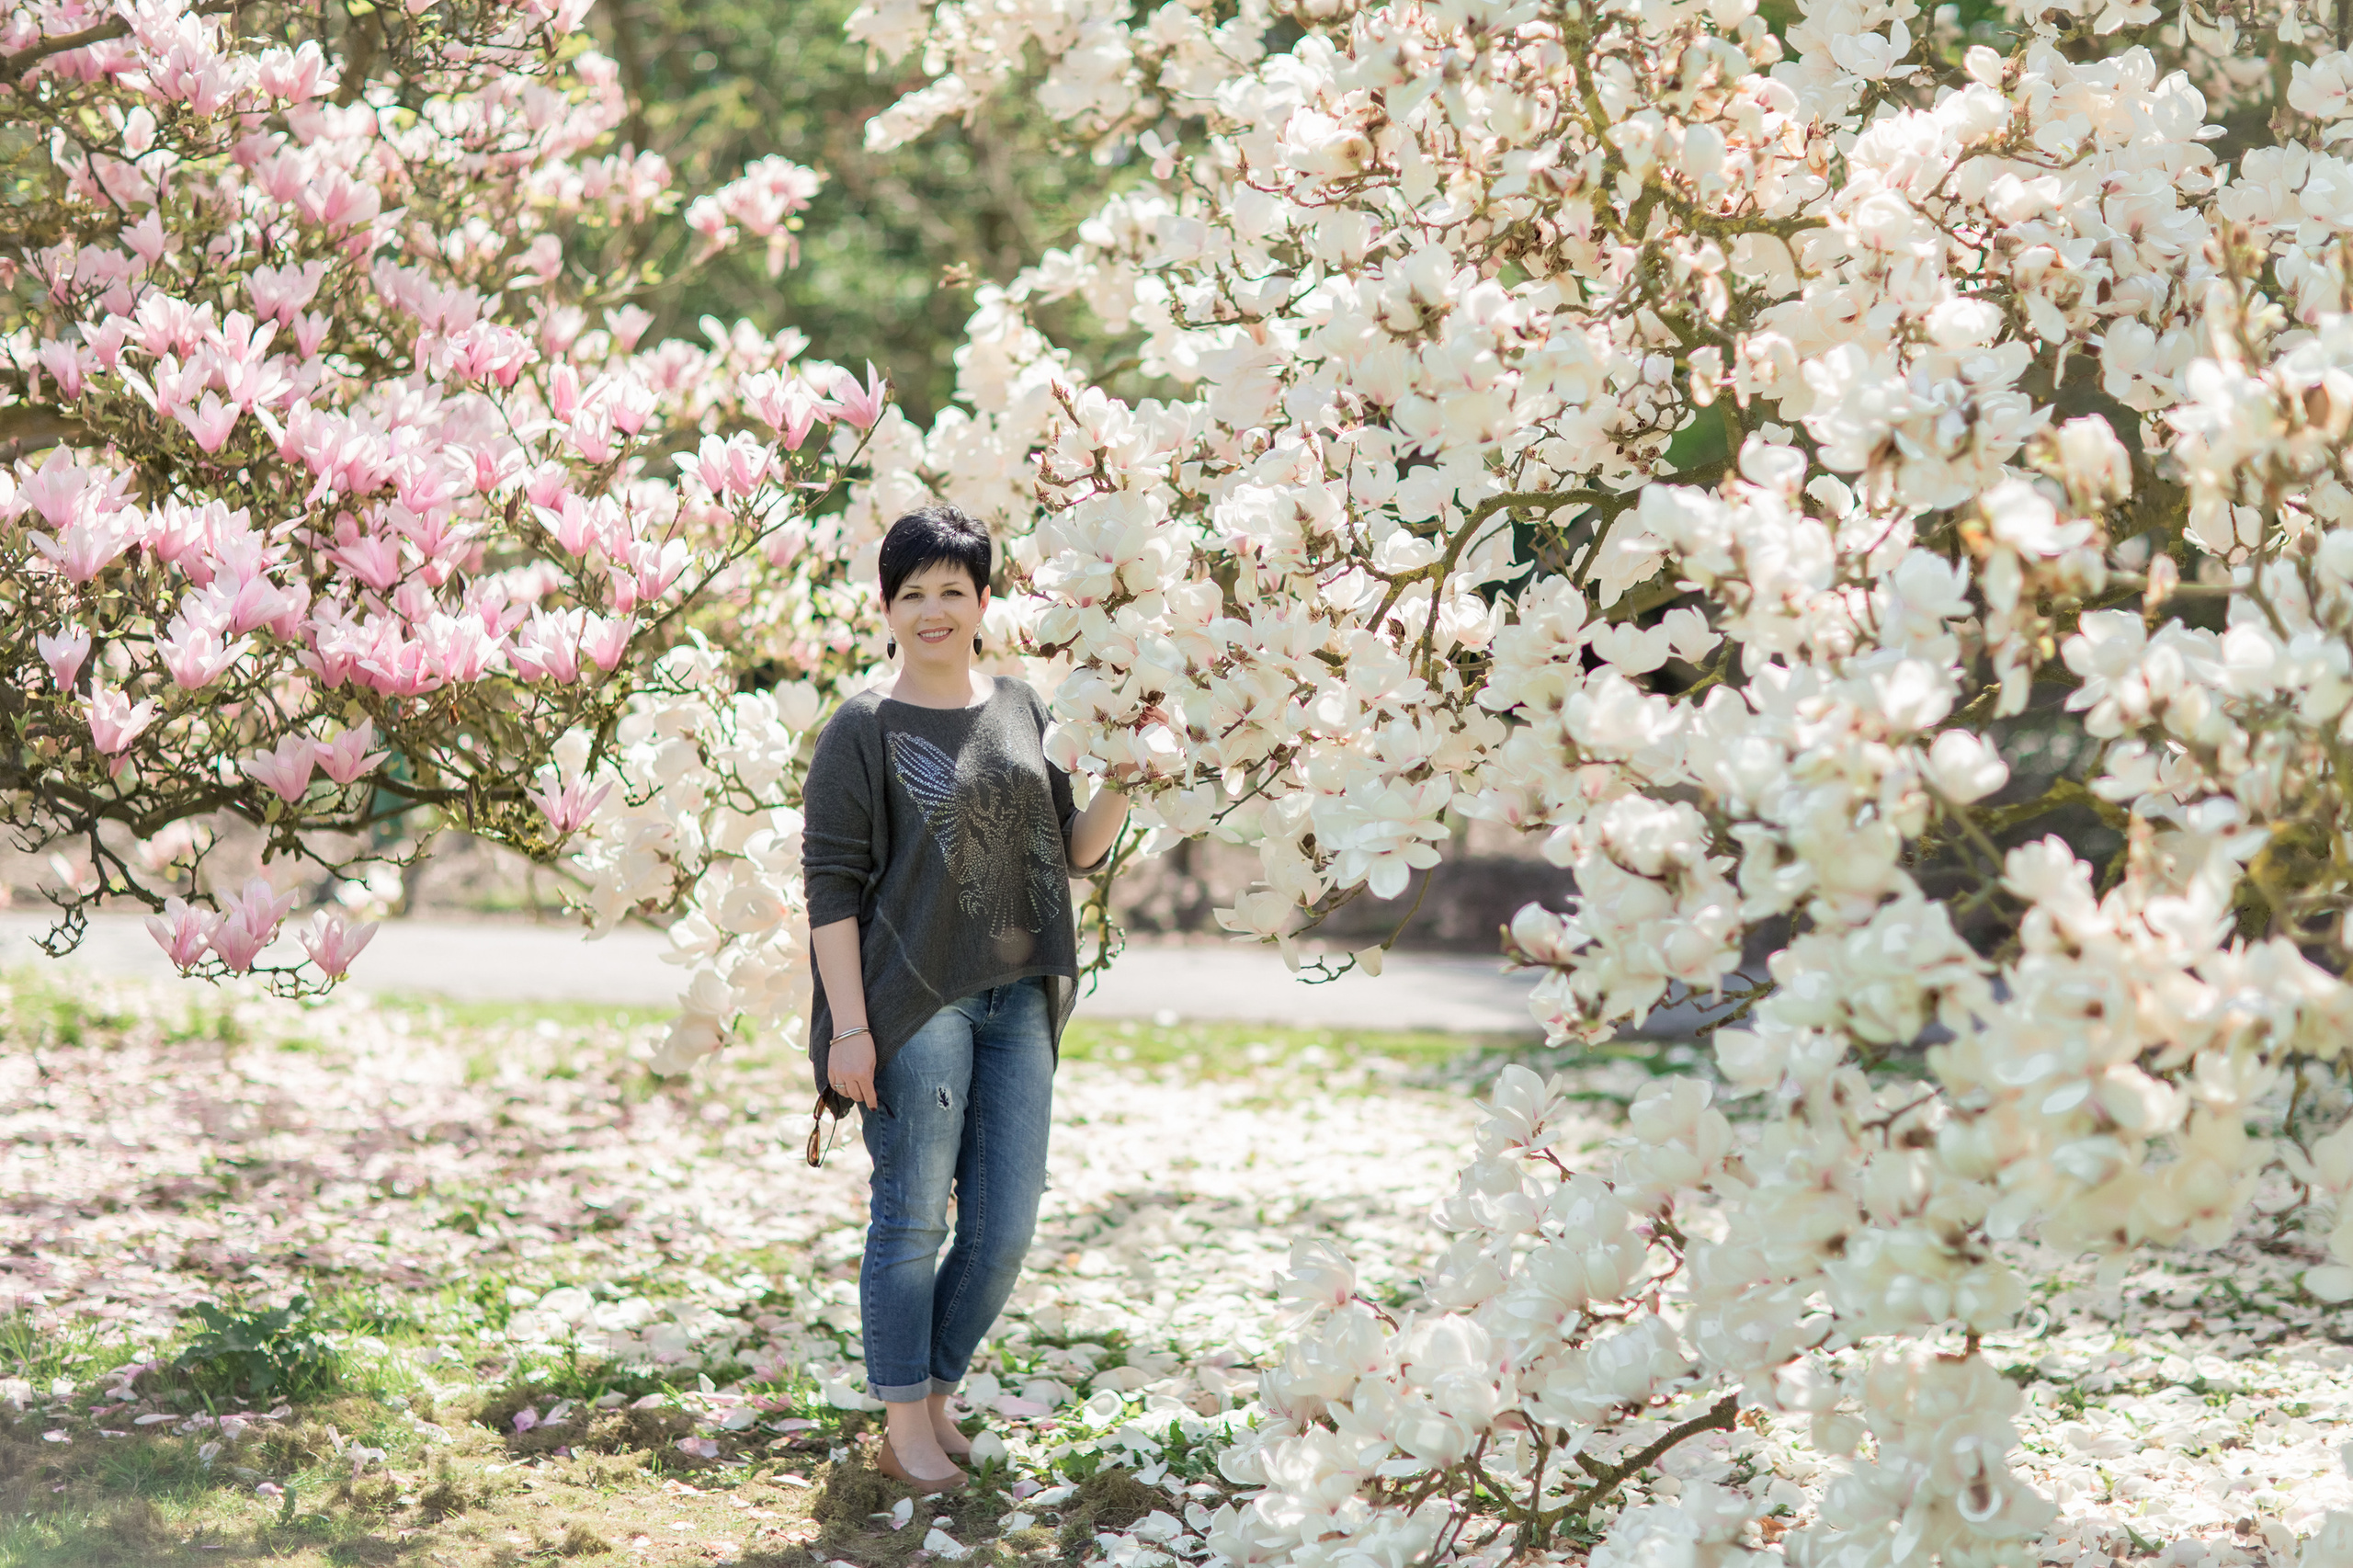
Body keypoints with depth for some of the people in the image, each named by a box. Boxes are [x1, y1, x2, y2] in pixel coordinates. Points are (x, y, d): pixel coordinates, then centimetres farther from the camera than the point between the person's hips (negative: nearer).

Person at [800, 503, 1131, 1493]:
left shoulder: (1022, 711, 12)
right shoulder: (863, 731, -2)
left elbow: (1071, 854, 18)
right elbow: (831, 883, -6)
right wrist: (848, 1025, -13)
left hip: (1018, 1002, 5)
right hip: (914, 1003, -5)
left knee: (1007, 1225, 5)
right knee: (913, 1217, -1)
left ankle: (938, 1391, 23)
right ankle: (903, 1427, 9)